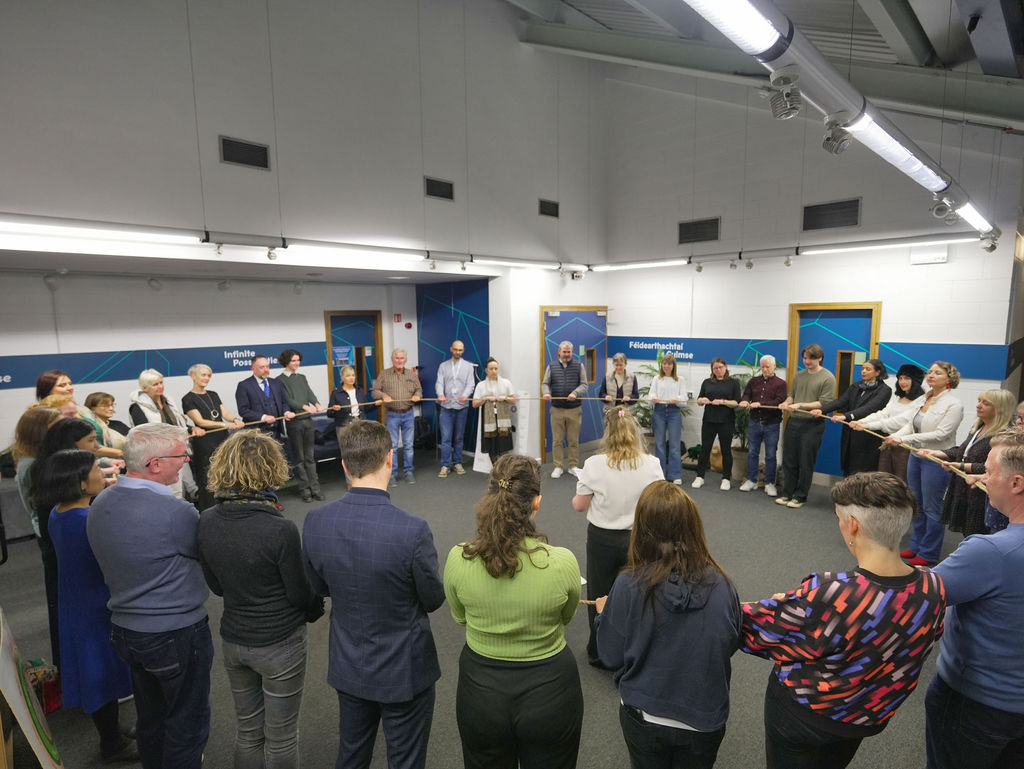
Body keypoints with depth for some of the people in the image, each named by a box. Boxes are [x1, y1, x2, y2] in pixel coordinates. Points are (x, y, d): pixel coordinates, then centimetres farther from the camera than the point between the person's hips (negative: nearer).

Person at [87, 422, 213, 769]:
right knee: (187, 722, 13)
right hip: (177, 635, -8)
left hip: (125, 629, 8)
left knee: (150, 717, 26)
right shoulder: (174, 511, -29)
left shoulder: (100, 503, -4)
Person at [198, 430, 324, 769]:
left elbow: (216, 585, 2)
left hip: (233, 641, 5)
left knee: (247, 729, 26)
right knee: (281, 738, 16)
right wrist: (316, 608, 6)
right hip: (279, 645, -5)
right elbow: (299, 593, -15)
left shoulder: (206, 522, -11)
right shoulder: (280, 530, -28)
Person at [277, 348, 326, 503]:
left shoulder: (302, 377, 16)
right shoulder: (280, 380, -2)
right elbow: (287, 400, -12)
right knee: (299, 458, 3)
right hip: (294, 422, -5)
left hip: (308, 420, 5)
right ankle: (304, 489, 11)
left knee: (310, 457, 7)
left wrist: (317, 404, -18)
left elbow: (309, 393, 3)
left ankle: (315, 488, 10)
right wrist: (304, 406, -27)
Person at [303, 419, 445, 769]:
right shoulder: (412, 530, -31)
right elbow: (433, 600, -14)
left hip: (347, 667, 4)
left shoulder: (315, 522, -17)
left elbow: (319, 587, 1)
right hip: (404, 671, -4)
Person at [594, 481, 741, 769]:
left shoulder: (628, 586, -25)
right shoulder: (720, 585, -19)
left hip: (644, 718, -1)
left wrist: (604, 615, 6)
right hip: (704, 721, 1)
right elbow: (731, 645, -1)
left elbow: (611, 656, -12)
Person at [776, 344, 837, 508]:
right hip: (793, 421, 5)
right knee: (789, 460, 9)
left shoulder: (828, 378, -6)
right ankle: (787, 493, 19)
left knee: (805, 464, 3)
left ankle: (800, 497, 14)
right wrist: (786, 402, -2)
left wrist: (801, 405, -19)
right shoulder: (799, 375, 12)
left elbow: (825, 403, -13)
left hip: (812, 425, -5)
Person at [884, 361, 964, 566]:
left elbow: (941, 434, -21)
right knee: (917, 505, 17)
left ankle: (928, 553, 15)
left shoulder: (953, 405, -13)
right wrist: (895, 436, -15)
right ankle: (916, 545, 30)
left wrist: (904, 439, -26)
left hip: (936, 461, -7)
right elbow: (910, 424, 6)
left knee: (932, 508, 3)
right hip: (916, 457, 7)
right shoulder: (923, 399, 9)